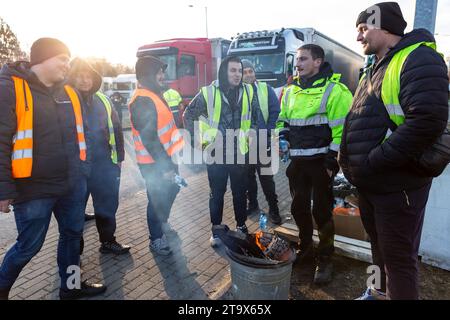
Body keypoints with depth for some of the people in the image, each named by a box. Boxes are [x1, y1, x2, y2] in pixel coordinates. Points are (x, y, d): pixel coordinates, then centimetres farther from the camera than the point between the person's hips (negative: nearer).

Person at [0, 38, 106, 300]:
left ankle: (71, 285, 36)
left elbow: (82, 133, 16)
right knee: (29, 246, 7)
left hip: (72, 186, 6)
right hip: (33, 188, -6)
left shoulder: (70, 93, 10)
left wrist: (83, 171, 12)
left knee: (73, 235, 16)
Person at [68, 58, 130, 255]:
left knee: (108, 205, 11)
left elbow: (116, 129, 11)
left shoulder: (102, 100, 8)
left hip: (105, 164, 4)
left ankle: (108, 241, 29)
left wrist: (119, 157, 8)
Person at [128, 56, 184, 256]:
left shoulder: (155, 94, 12)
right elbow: (149, 139, -26)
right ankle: (156, 239, 22)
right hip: (154, 163, -10)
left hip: (164, 157, 10)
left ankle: (161, 223, 44)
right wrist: (165, 165, -24)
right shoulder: (142, 101, -21)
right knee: (158, 199, 3)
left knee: (172, 188, 23)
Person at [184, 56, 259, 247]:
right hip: (215, 152, -2)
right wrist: (197, 139, 0)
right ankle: (216, 230, 24)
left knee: (240, 192, 14)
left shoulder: (248, 92, 0)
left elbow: (255, 116, 15)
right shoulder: (208, 93, -8)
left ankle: (241, 225, 33)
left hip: (240, 151, 2)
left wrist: (251, 137, 9)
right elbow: (189, 115, 3)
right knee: (217, 193, 9)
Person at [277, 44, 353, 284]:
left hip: (320, 162, -6)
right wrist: (282, 140, 7)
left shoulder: (334, 90, -9)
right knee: (299, 208, 14)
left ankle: (325, 259, 21)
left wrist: (332, 159, -15)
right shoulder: (290, 91, 12)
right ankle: (305, 249, 35)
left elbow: (342, 128, -12)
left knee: (322, 212, 2)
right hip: (296, 162, 6)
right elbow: (282, 122, 21)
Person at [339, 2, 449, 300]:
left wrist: (372, 162, -24)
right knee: (379, 243, 25)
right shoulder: (375, 69, 15)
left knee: (398, 257, 4)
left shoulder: (418, 59, -14)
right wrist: (347, 160, 11)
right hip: (370, 184, 9)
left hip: (397, 185, -9)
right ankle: (380, 290, 46)